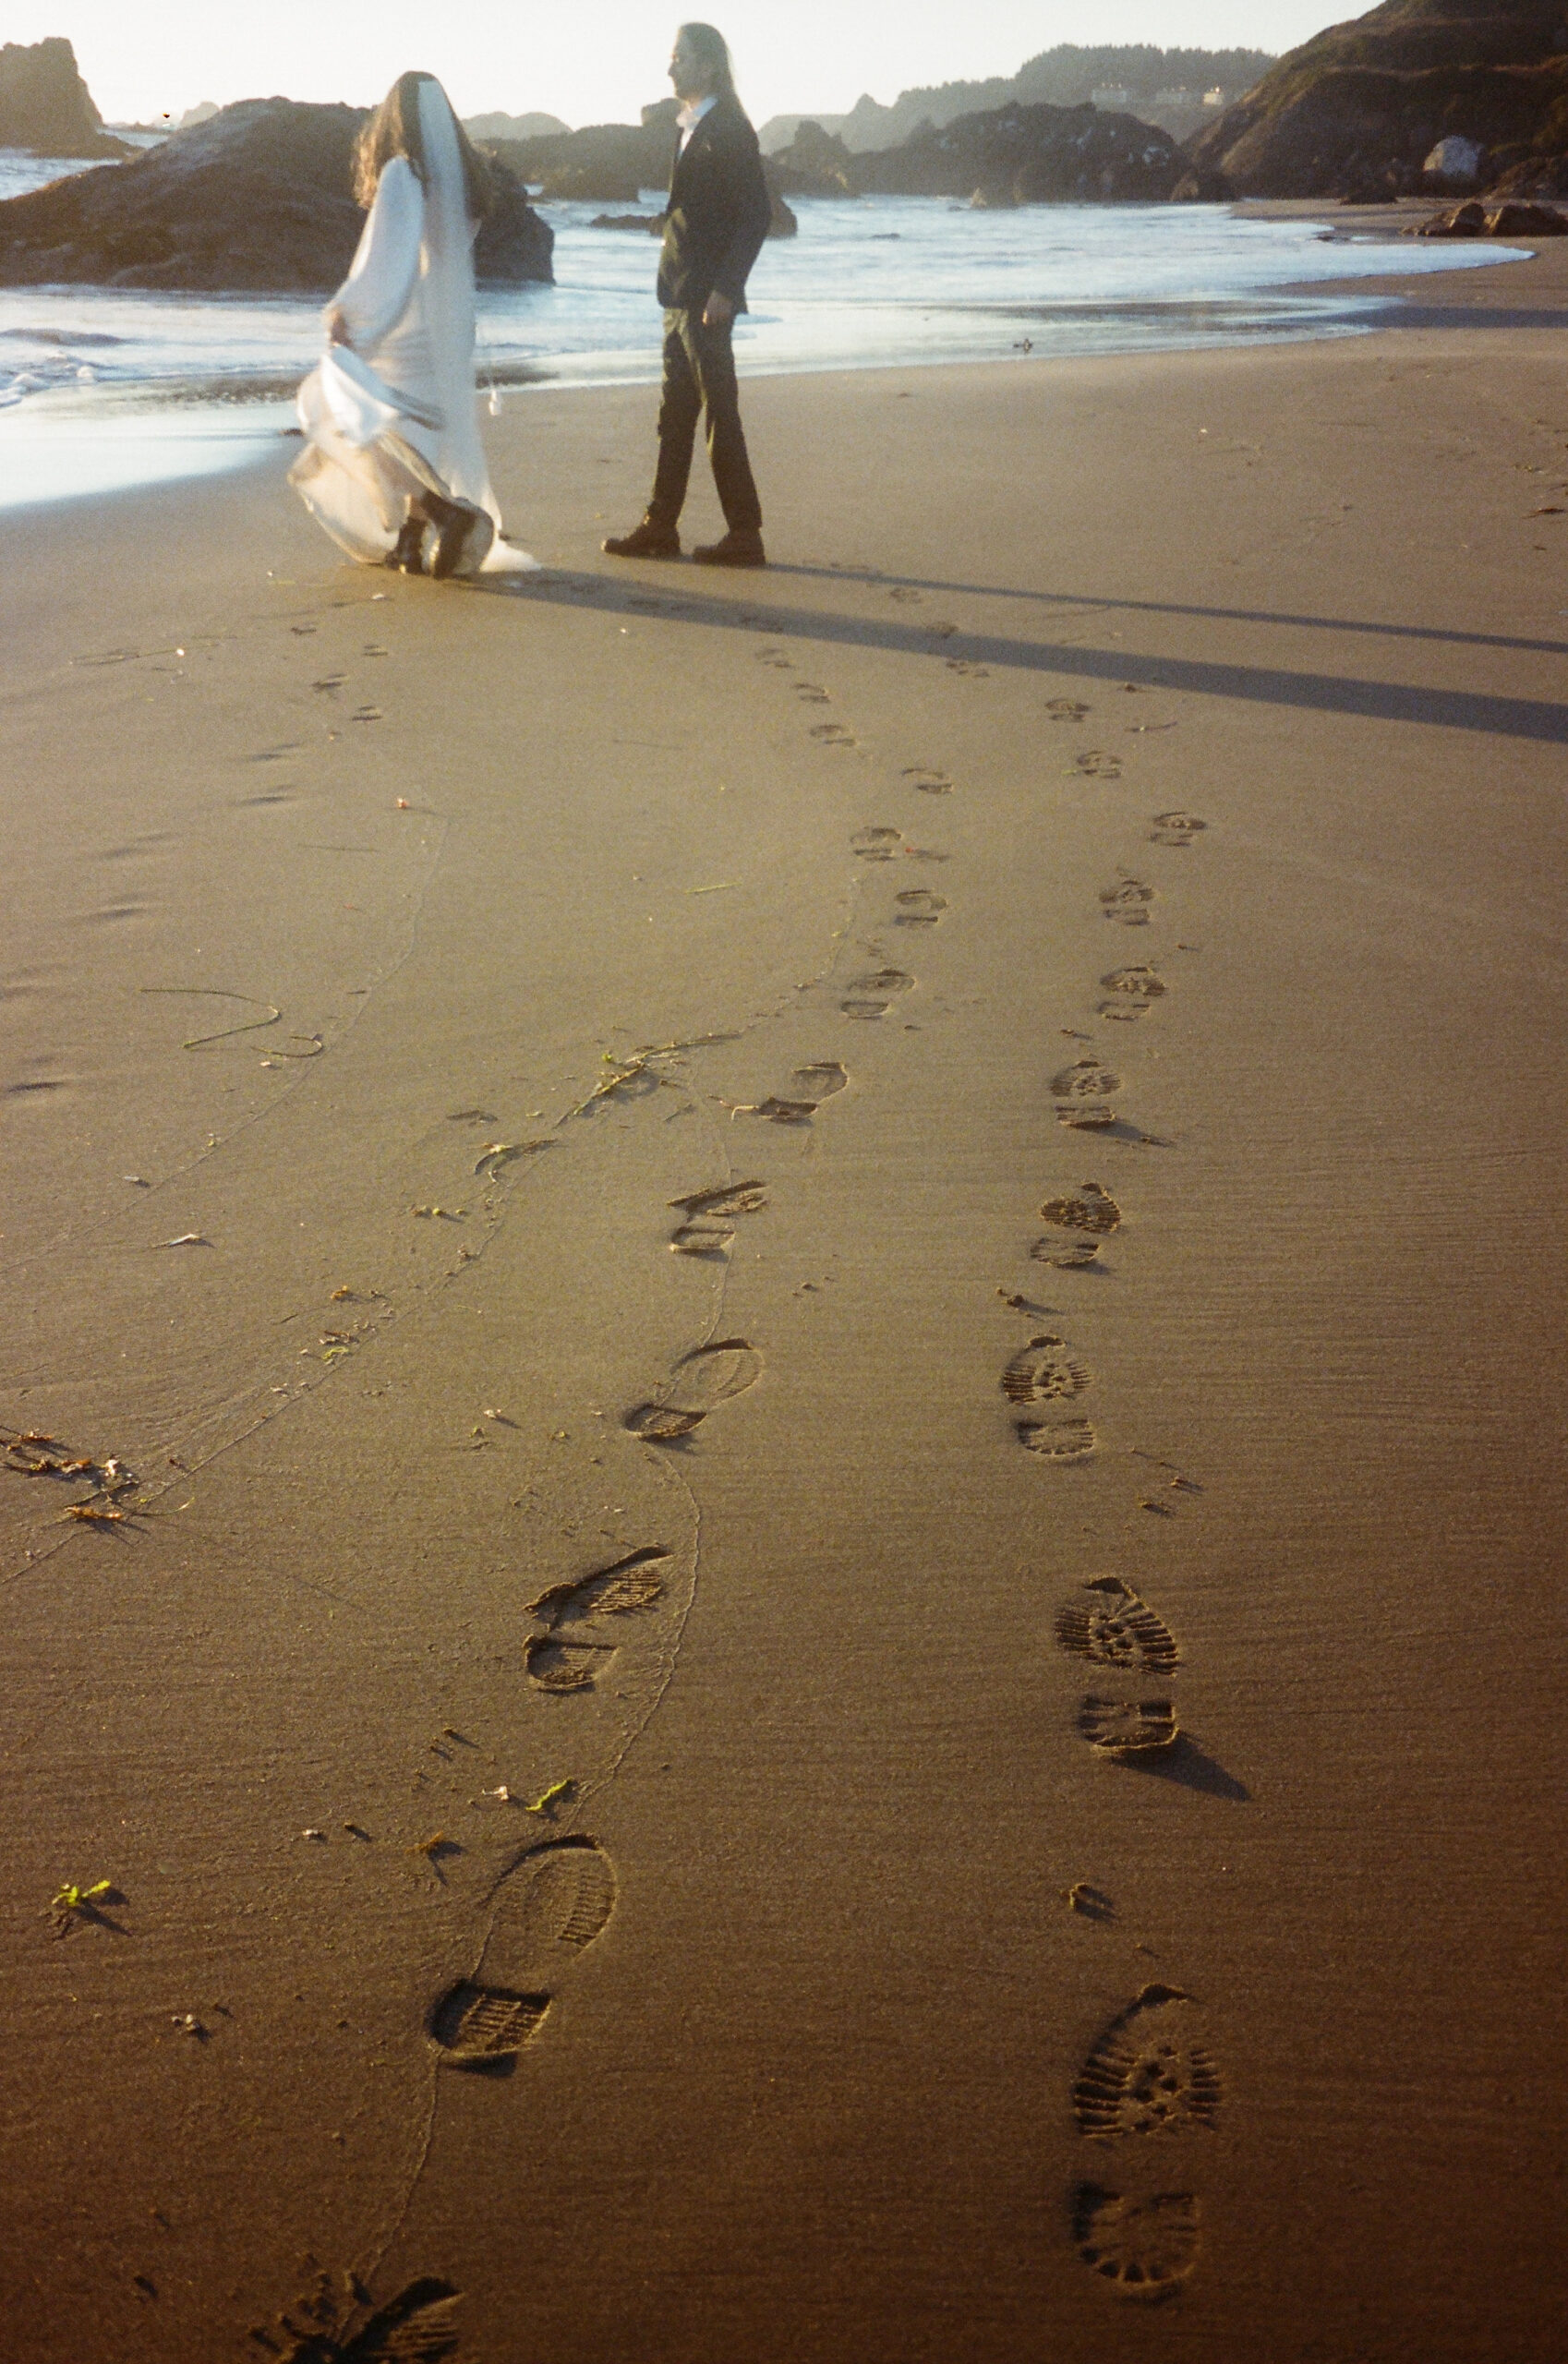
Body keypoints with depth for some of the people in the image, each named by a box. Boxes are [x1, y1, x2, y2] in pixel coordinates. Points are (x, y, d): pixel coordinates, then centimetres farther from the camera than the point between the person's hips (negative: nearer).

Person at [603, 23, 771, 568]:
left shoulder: (729, 129, -10)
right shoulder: (690, 128, 17)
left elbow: (756, 213, -16)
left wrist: (725, 288, -21)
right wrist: (674, 286, 15)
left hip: (707, 297, -9)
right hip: (680, 296, 9)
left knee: (720, 413, -7)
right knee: (675, 415, 12)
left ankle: (745, 536, -2)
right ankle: (660, 527, 18)